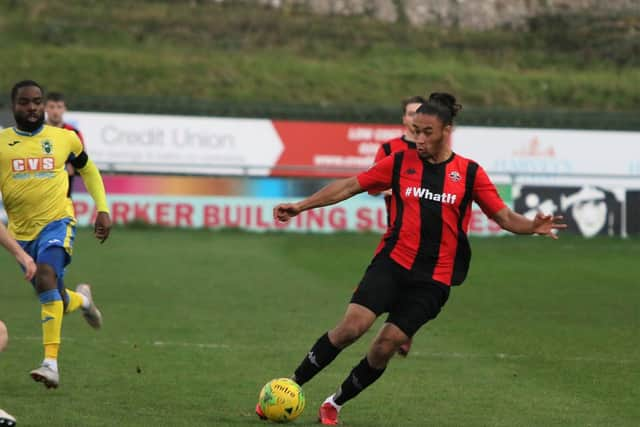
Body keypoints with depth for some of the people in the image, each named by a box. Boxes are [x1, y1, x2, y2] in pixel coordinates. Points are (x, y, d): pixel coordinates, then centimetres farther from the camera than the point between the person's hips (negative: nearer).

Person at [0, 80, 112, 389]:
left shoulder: (64, 138, 3)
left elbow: (88, 170, 21)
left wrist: (102, 209, 13)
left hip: (57, 222, -3)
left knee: (46, 276, -31)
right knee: (56, 302, 12)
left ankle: (51, 362, -34)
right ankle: (81, 299, 52)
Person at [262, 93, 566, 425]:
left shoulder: (469, 173, 2)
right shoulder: (400, 162, 3)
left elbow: (503, 216, 3)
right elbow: (349, 186, 8)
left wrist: (532, 226, -18)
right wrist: (301, 205, 4)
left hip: (433, 279, 0)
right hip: (391, 263, 0)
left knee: (386, 346, -6)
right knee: (352, 326, -19)